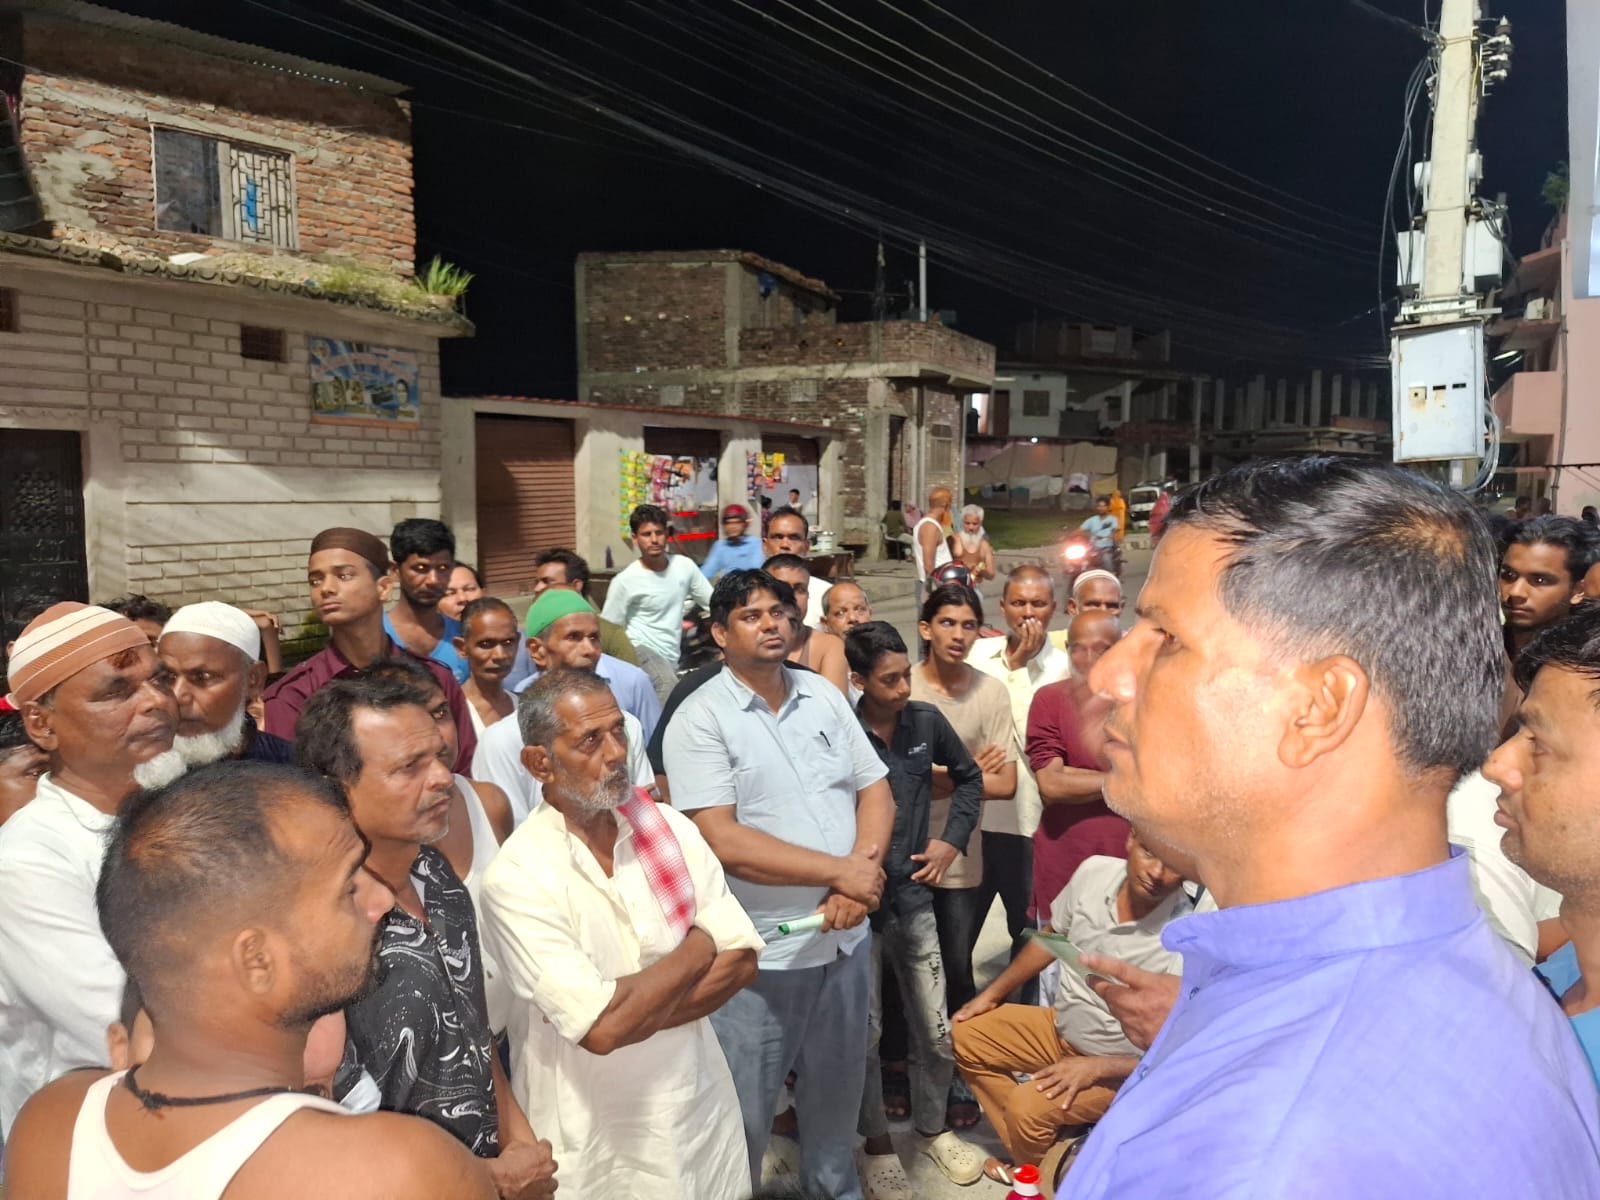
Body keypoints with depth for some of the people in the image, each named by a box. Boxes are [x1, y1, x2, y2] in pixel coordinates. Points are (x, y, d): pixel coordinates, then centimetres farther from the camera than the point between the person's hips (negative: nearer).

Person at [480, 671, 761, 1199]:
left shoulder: (670, 828, -4)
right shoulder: (517, 876, -20)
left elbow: (740, 959, -7)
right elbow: (602, 1029, -26)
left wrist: (631, 1014, -20)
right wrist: (699, 945, -13)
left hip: (703, 1105, 4)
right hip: (600, 1140, -4)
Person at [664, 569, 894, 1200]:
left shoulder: (825, 696, 5)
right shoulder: (700, 718, -13)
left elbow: (875, 793, 6)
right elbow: (724, 842, -20)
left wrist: (861, 872, -13)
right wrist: (839, 870, -18)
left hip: (846, 937, 6)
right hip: (758, 953, -5)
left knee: (839, 1089, 23)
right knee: (746, 1110, 10)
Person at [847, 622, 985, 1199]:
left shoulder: (927, 722, -3)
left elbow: (968, 777, 15)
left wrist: (951, 839, 6)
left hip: (915, 897, 4)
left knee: (937, 1029, 12)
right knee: (864, 1032, 8)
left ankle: (932, 1124, 37)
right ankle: (877, 1141, 30)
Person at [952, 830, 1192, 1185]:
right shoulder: (1095, 872, -16)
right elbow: (1052, 936, 4)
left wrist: (1096, 1068, -26)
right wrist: (993, 993, 9)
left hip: (1118, 1065, -6)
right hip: (1061, 1026, 6)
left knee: (1026, 1106, -24)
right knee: (965, 1036, 2)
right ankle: (1031, 1152, 8)